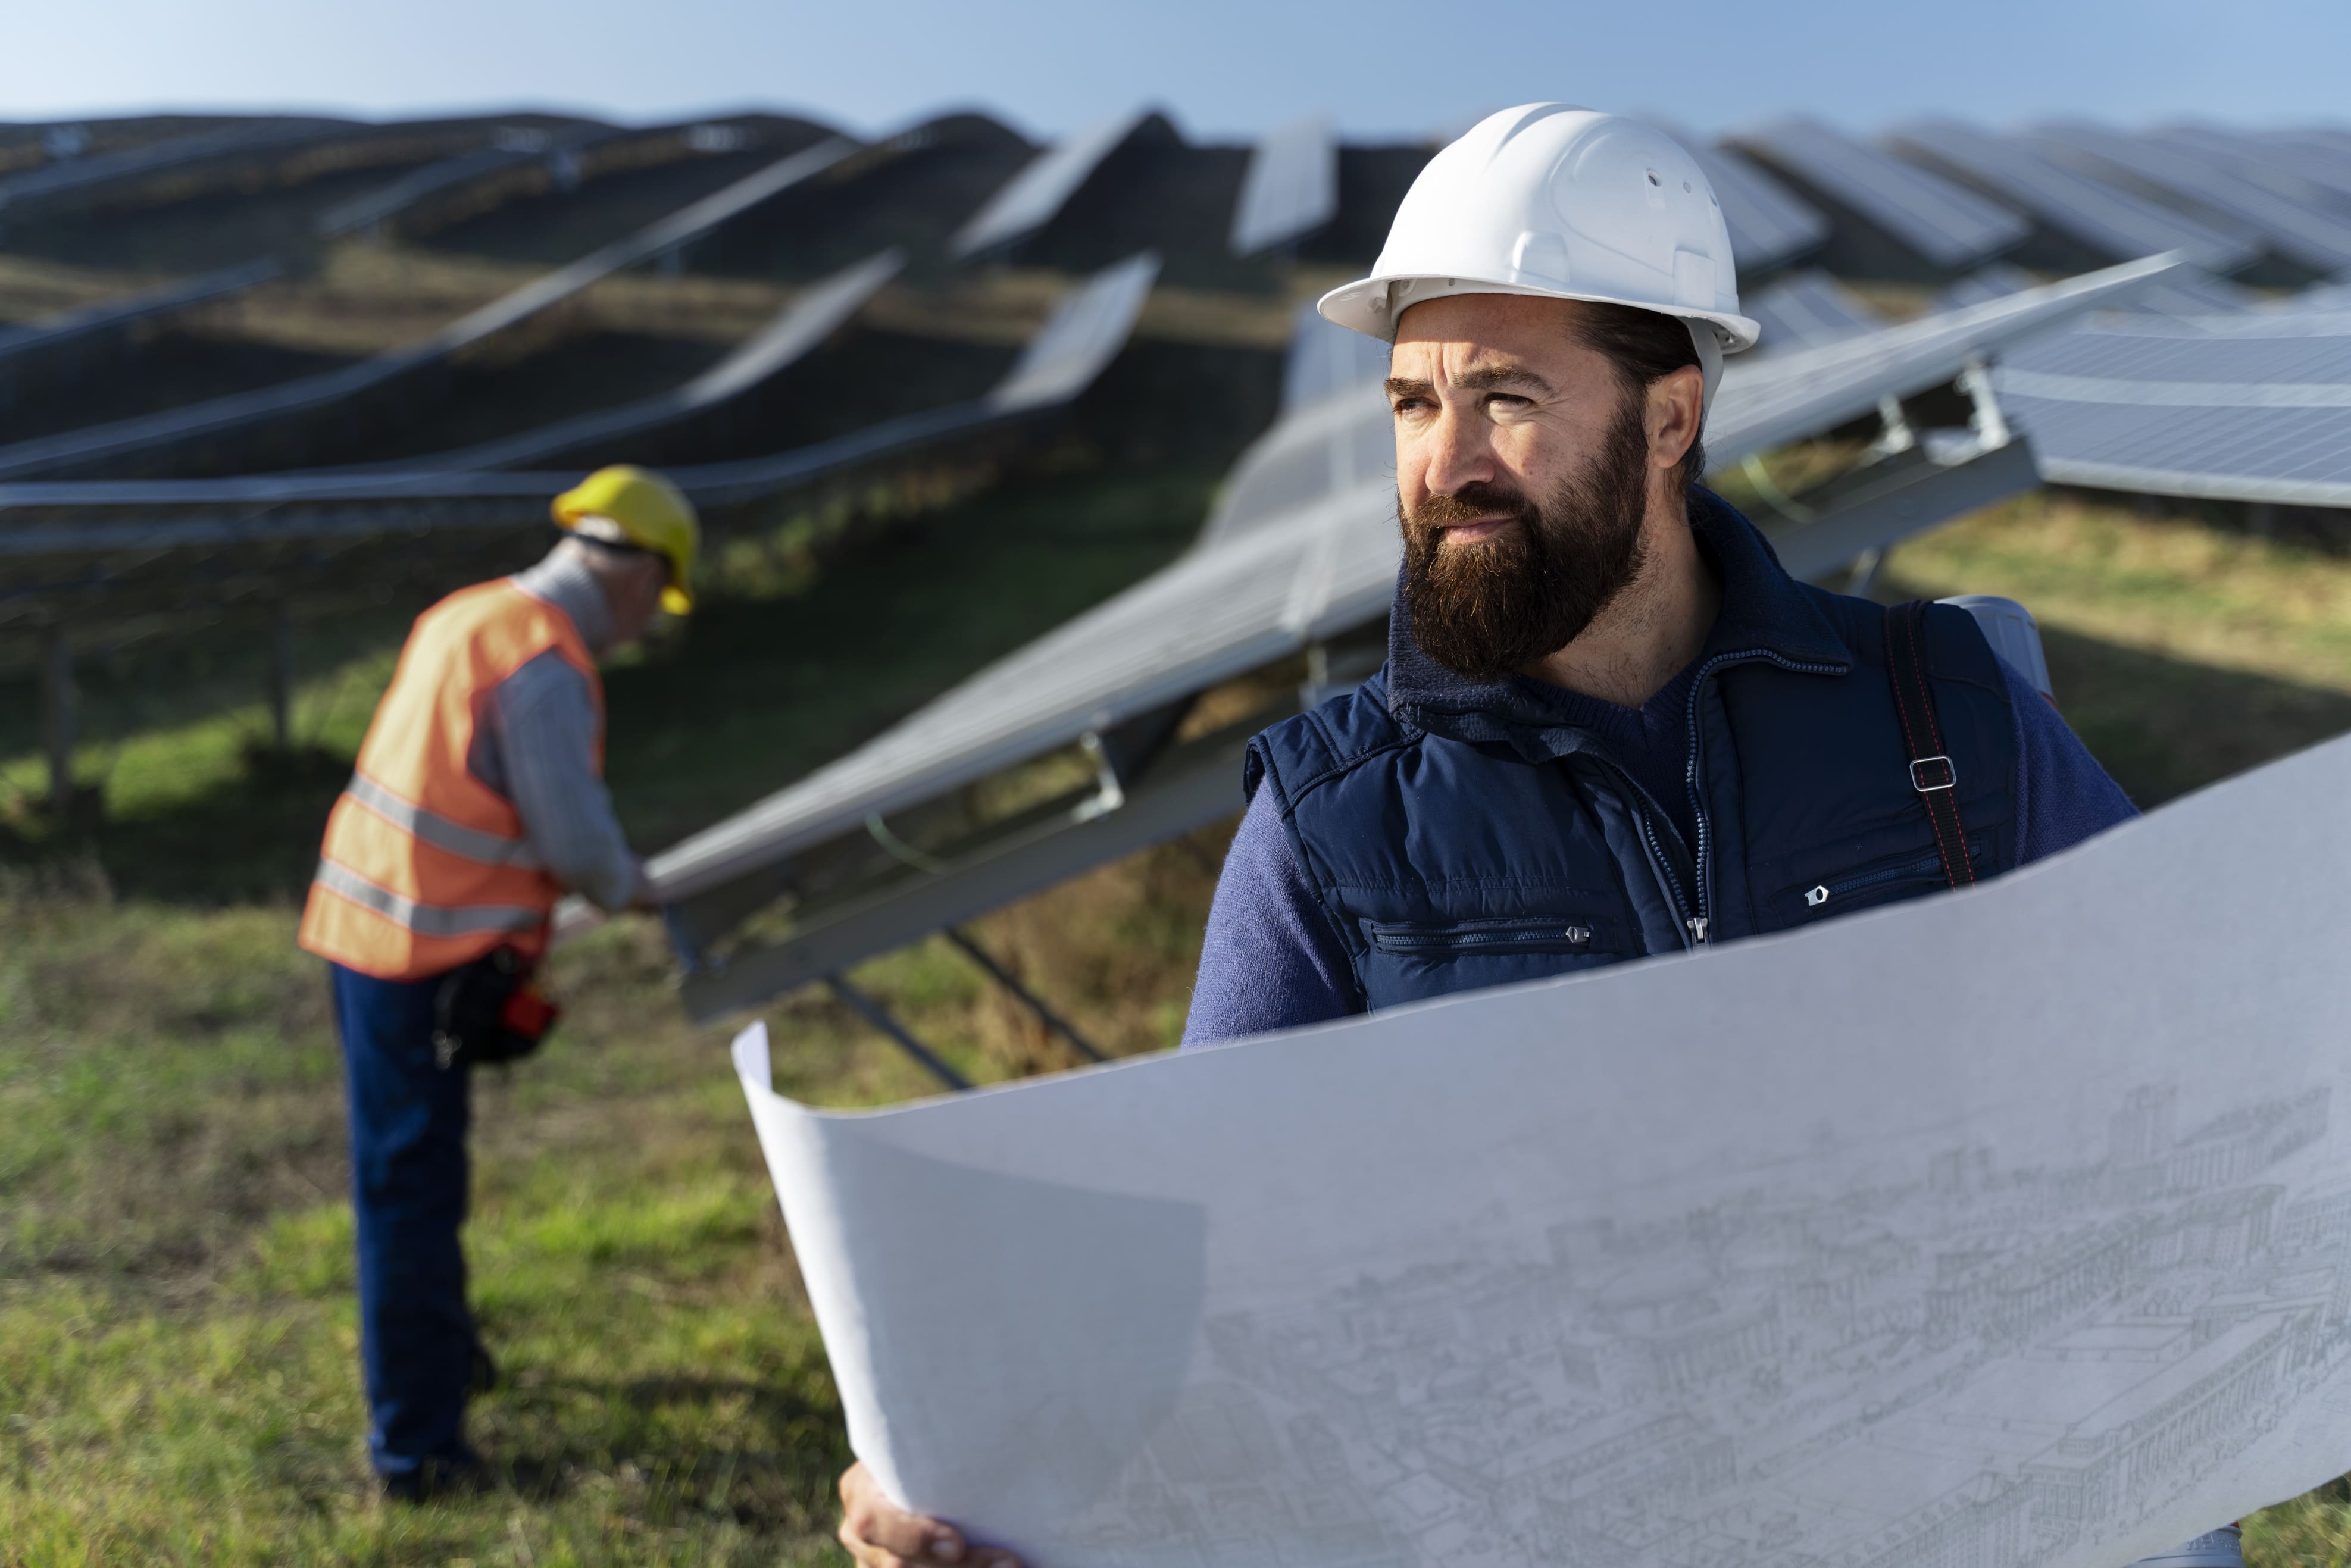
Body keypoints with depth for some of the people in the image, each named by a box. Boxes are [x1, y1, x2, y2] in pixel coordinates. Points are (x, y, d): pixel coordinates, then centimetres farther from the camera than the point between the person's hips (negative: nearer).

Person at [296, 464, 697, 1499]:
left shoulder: (468, 617, 10)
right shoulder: (548, 672, -19)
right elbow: (576, 841, -17)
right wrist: (630, 889, 4)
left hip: (365, 921, 9)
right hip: (426, 958, -9)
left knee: (410, 1172, 23)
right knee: (411, 1189, -1)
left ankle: (442, 1351, 42)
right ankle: (414, 1443, 9)